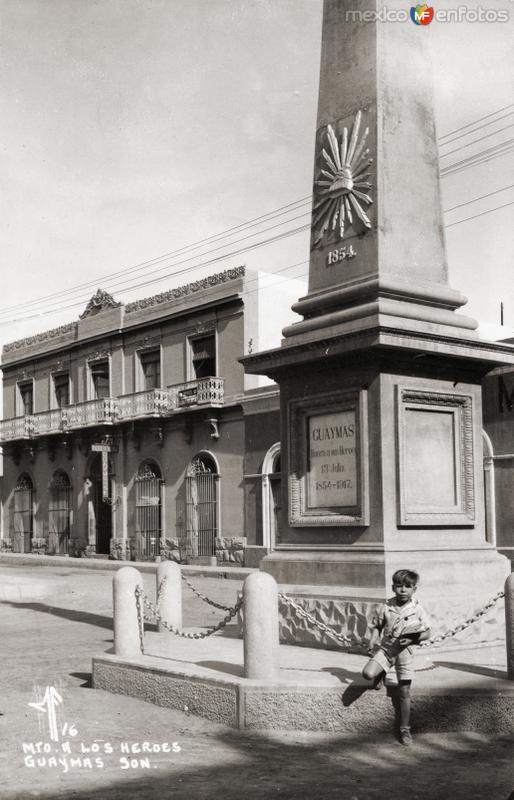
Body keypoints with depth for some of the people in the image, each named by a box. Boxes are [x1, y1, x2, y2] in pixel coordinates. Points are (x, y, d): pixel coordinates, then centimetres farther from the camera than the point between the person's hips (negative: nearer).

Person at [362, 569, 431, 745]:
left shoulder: (418, 611, -8)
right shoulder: (386, 608, -6)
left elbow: (427, 632, 0)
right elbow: (376, 626, 8)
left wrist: (413, 639, -17)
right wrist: (372, 644, -6)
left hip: (404, 652, -1)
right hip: (385, 648, 1)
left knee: (404, 692, 2)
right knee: (367, 673, -22)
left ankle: (405, 730, 16)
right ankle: (381, 674, 15)